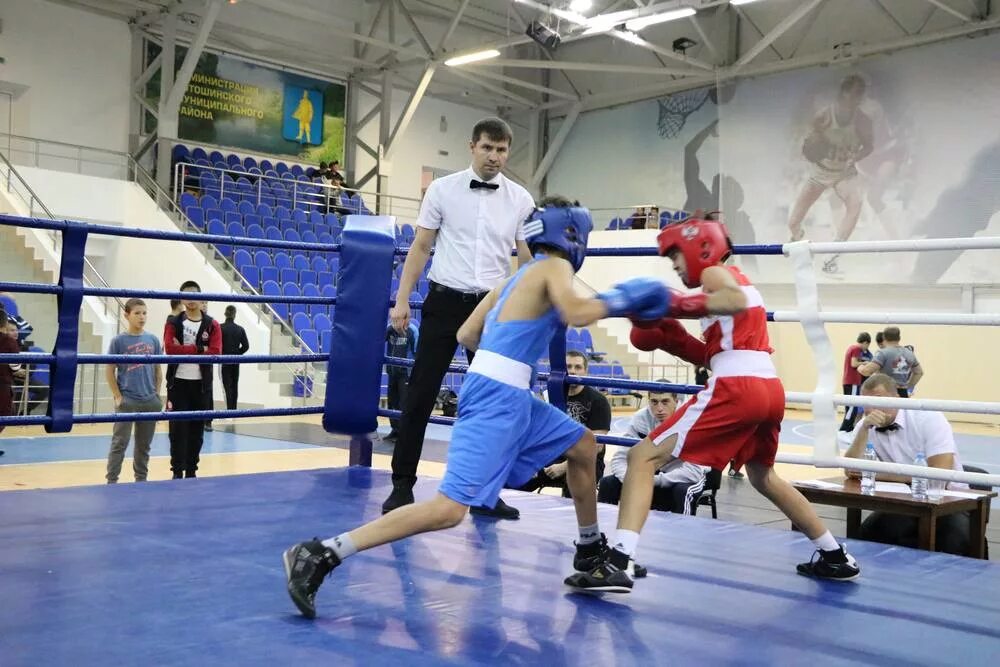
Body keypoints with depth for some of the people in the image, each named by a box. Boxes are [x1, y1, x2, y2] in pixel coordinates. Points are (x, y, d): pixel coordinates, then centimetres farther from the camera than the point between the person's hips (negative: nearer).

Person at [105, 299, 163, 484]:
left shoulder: (153, 340, 5)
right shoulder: (119, 341, -5)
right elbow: (109, 370, -3)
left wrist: (156, 395, 5)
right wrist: (117, 396, -7)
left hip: (150, 401, 4)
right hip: (127, 401, -4)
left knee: (144, 444, 13)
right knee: (120, 442, 0)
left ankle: (141, 478, 25)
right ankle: (112, 480, 7)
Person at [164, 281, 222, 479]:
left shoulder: (212, 325, 4)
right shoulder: (173, 323, 3)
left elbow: (215, 352, -10)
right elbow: (170, 348, -14)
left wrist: (183, 350, -13)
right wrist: (198, 348, -15)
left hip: (201, 384, 1)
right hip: (178, 382, -1)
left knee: (197, 429, 6)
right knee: (179, 428, -3)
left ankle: (191, 471, 16)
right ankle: (177, 472, 4)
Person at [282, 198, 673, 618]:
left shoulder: (517, 277, 21)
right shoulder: (554, 266, -2)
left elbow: (466, 335, 19)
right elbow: (574, 314, -23)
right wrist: (618, 301, -8)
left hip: (509, 395, 10)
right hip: (496, 397, -10)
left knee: (583, 446, 24)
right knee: (449, 509, -16)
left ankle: (590, 548, 38)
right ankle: (321, 554, -17)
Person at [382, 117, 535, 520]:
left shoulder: (520, 199, 4)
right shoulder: (442, 189, 1)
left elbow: (528, 260, 5)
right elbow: (420, 249, 4)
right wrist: (402, 301, 0)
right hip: (445, 300, -1)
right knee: (421, 394, -1)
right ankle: (402, 484, 10)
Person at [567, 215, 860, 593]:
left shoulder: (714, 273, 4)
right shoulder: (735, 280, 29)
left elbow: (738, 302, -22)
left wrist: (676, 306, -17)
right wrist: (671, 337, 14)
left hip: (736, 389, -9)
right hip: (770, 389, 9)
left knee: (643, 458, -8)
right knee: (763, 476, 33)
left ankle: (617, 565, -21)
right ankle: (835, 558, 39)